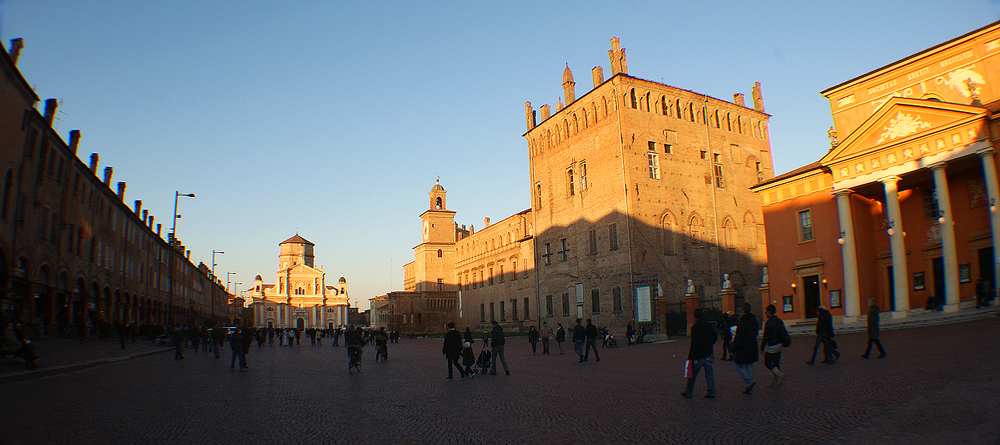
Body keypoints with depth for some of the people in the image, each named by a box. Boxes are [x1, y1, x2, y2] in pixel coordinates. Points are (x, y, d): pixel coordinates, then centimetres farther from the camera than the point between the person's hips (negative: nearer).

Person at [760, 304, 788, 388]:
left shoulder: (768, 322, -17)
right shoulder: (779, 321, 7)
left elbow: (766, 337, -16)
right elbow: (784, 333, 13)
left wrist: (762, 348, -10)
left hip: (771, 346, -8)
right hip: (779, 345, 8)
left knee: (767, 363, 4)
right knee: (776, 363, 11)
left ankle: (780, 375, -14)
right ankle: (775, 382, 14)